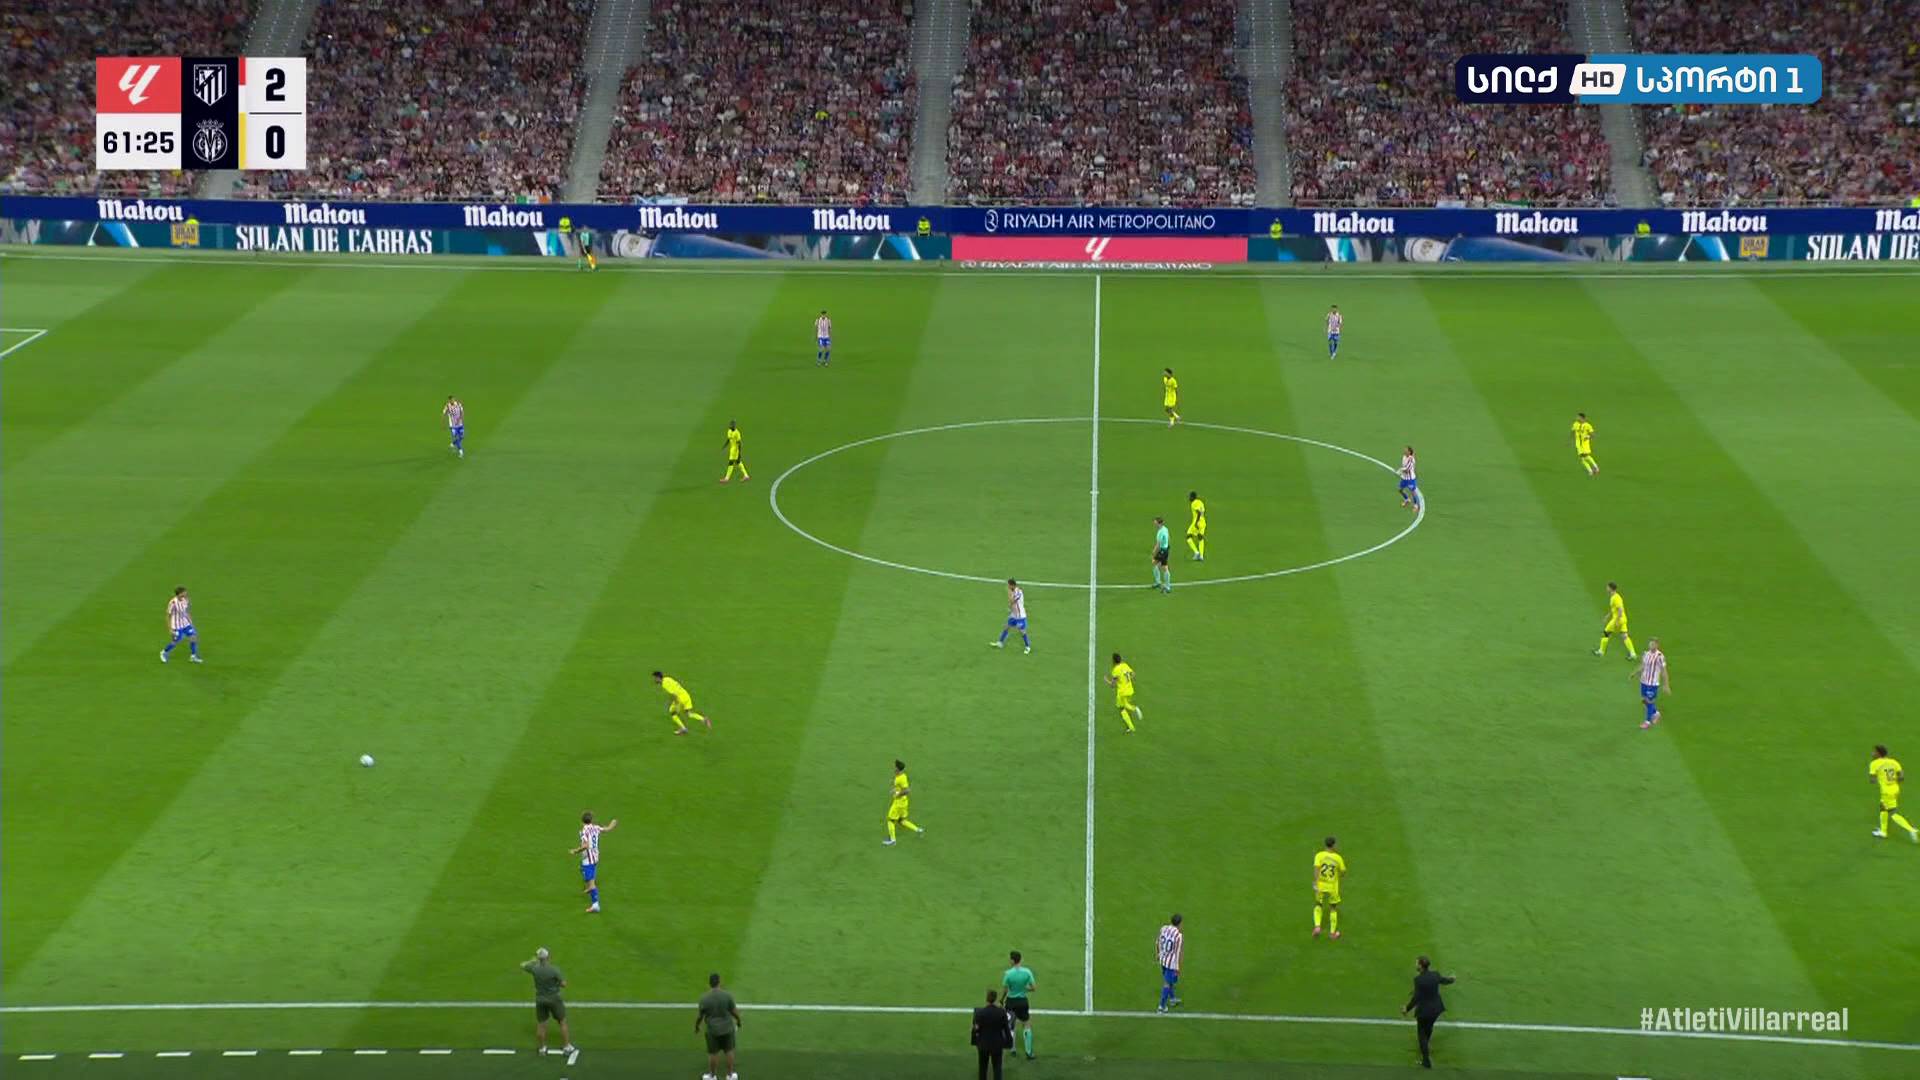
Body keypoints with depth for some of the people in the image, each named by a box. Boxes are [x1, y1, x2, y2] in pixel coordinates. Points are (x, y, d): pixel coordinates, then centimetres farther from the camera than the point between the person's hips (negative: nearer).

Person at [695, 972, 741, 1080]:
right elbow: (734, 1011, -7)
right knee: (729, 1051, 16)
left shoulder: (704, 998, -16)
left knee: (713, 1053, 13)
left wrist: (696, 1026, 12)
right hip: (727, 1028, 1)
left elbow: (699, 1015, -6)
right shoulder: (727, 995, -15)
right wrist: (738, 1020, 13)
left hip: (713, 1030, -1)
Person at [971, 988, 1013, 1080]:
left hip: (983, 1045, 0)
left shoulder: (980, 1012, -14)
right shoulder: (1002, 1012, -11)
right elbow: (1007, 1029, -5)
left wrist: (975, 1044, 6)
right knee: (997, 1068, 6)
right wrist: (1006, 1045, 6)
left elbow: (976, 1029, -8)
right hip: (997, 1045, 0)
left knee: (983, 1068, 18)